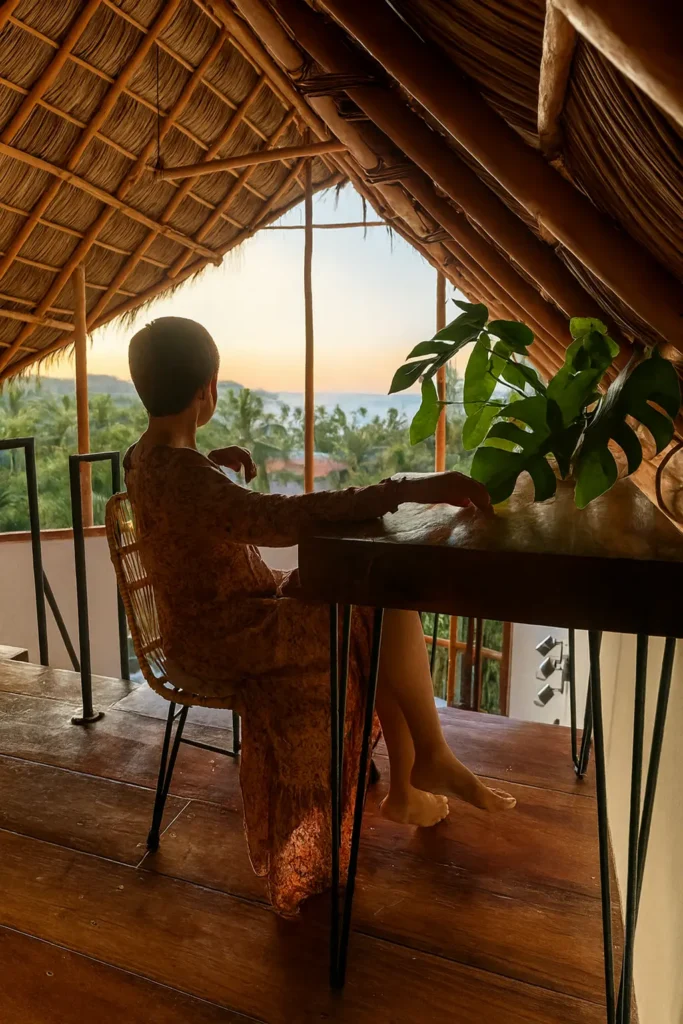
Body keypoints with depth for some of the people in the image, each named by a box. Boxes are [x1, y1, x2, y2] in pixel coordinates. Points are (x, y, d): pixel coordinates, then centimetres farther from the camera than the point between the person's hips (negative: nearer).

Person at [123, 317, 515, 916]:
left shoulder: (146, 455, 4)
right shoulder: (180, 475, -27)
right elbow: (284, 518, -41)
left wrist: (212, 461, 16)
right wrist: (411, 489, -42)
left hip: (222, 619, 10)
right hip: (223, 642, -10)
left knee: (385, 609, 3)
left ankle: (404, 792, 12)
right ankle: (433, 759, 2)